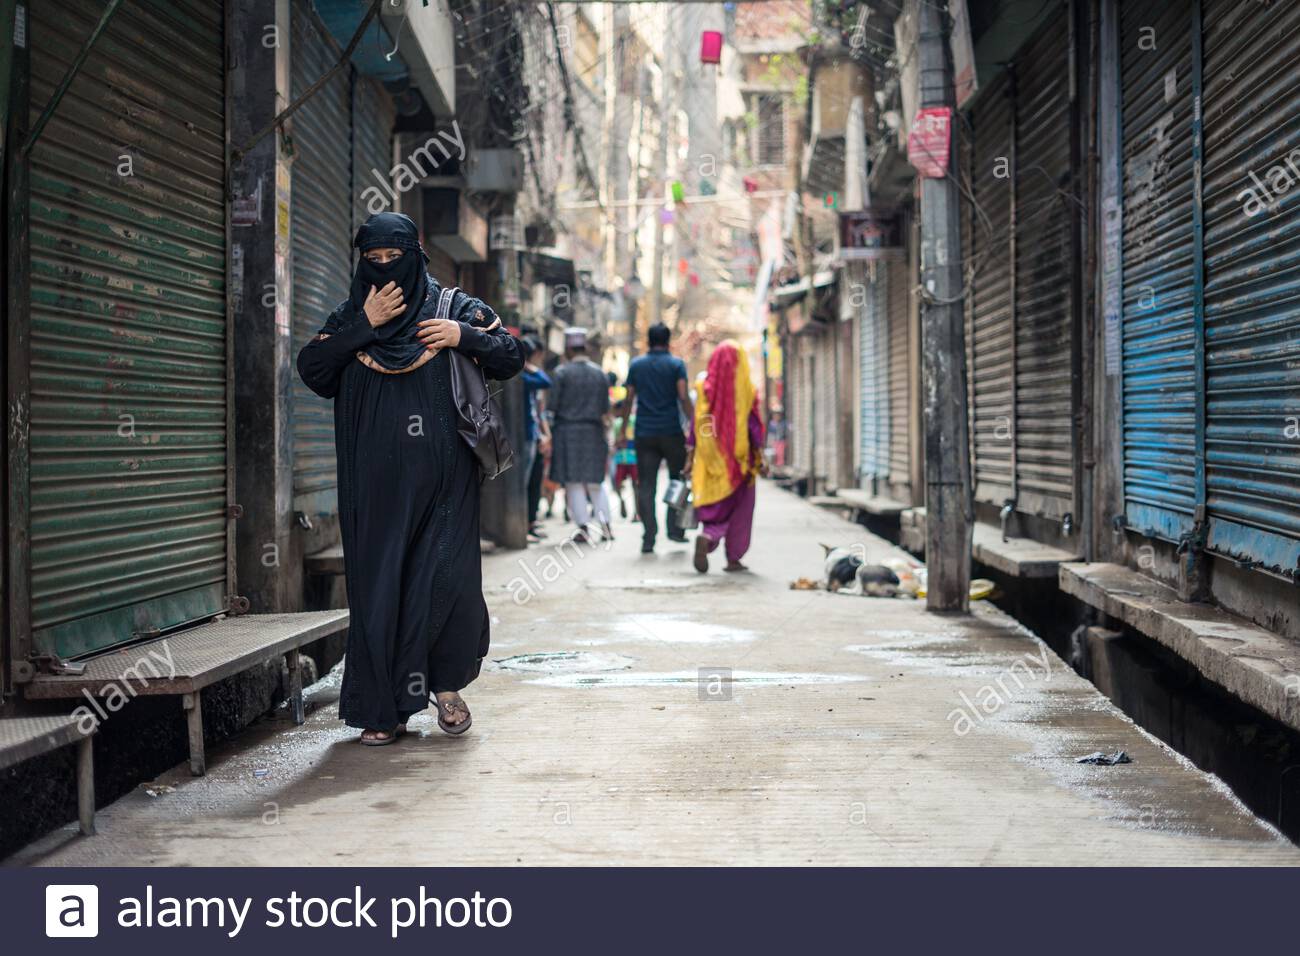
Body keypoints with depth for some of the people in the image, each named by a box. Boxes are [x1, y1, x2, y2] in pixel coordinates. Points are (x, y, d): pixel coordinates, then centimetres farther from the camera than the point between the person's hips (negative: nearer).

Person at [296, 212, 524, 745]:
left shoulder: (454, 307, 8)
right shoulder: (349, 318, 11)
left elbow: (511, 357, 3)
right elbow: (311, 369, -4)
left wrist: (464, 336, -13)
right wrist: (364, 326, -10)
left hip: (442, 477, -1)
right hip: (376, 481, 1)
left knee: (448, 577, -9)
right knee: (378, 586, 0)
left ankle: (447, 683, 15)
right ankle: (384, 709, 8)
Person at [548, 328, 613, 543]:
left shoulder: (562, 372, -7)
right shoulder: (599, 373, 5)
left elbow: (553, 405, -8)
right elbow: (606, 410, 6)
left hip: (568, 430, -4)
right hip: (594, 431, 4)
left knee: (574, 482, 1)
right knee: (595, 481, 13)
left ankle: (584, 527, -2)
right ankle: (605, 524, 7)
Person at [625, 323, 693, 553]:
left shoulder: (635, 365, 7)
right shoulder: (676, 364, -1)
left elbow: (629, 399, 8)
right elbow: (683, 397, -9)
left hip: (644, 433, 2)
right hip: (671, 431, -2)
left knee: (646, 486, 1)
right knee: (678, 480, 14)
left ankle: (648, 538, -5)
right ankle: (675, 528, 7)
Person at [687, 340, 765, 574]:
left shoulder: (705, 386, 2)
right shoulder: (746, 388, -5)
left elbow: (696, 423, 3)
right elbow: (753, 424, -6)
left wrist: (692, 455, 8)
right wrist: (759, 458, -1)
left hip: (711, 457, 2)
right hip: (738, 458, -2)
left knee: (715, 505, 9)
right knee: (738, 506, 8)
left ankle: (706, 537, -19)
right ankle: (733, 558, 7)